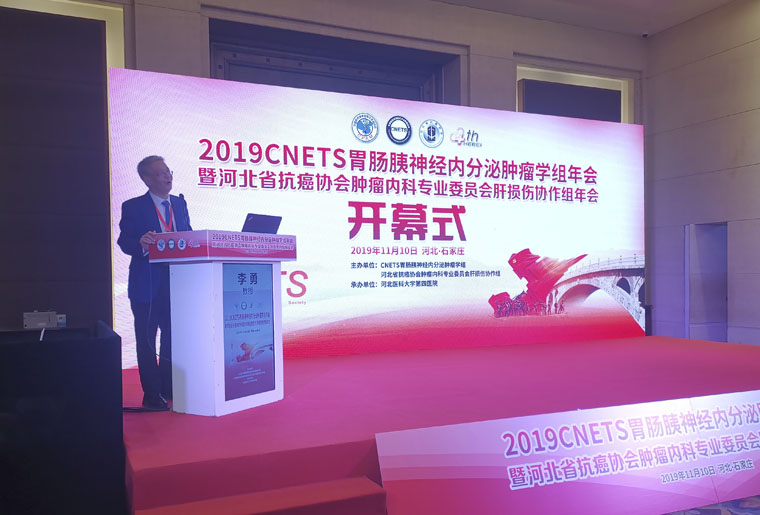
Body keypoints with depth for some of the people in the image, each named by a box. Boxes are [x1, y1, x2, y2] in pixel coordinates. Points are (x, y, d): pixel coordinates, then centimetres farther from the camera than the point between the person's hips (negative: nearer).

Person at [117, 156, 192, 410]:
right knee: (146, 340, 3)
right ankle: (151, 394, 12)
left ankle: (169, 389, 24)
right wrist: (141, 244, -29)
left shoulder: (180, 204, 12)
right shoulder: (133, 207, -2)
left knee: (173, 338, 11)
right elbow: (124, 242, -9)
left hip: (177, 281, 5)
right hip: (147, 283, -4)